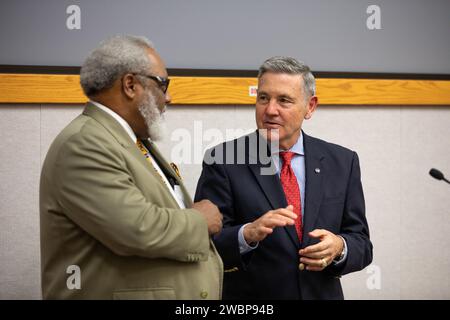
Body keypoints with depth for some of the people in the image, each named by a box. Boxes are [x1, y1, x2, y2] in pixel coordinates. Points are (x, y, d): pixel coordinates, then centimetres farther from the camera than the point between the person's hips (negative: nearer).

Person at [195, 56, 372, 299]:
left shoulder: (342, 162, -1)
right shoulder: (223, 161, -10)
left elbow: (362, 245, 0)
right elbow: (203, 247, -15)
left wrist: (339, 247, -20)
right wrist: (247, 234, -32)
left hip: (322, 294, 3)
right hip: (248, 301, -2)